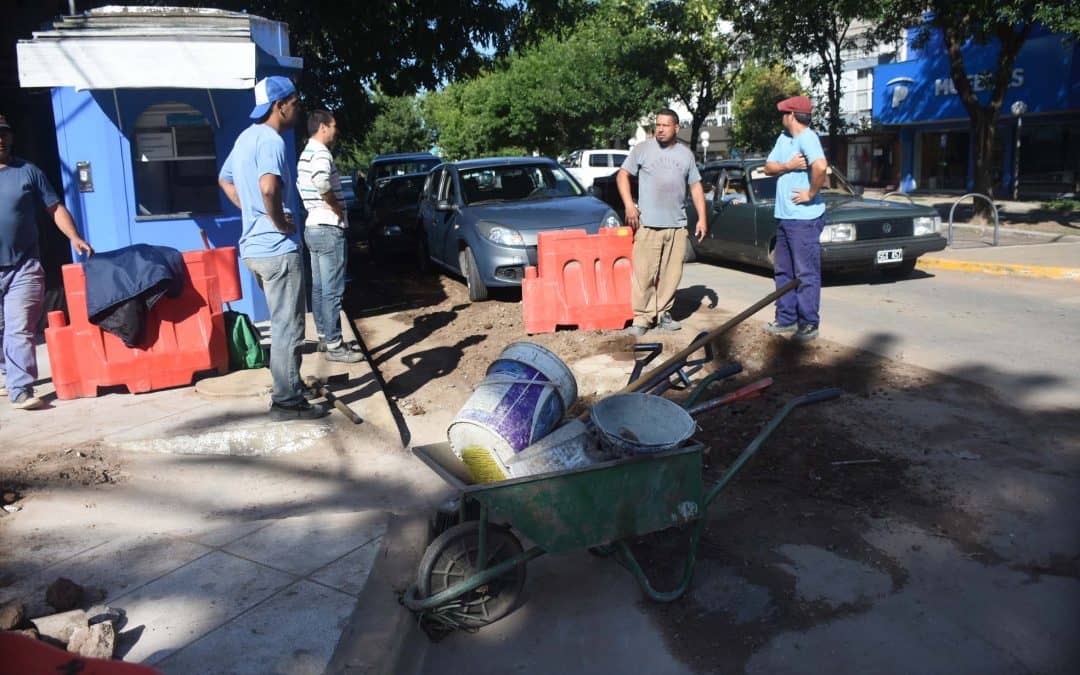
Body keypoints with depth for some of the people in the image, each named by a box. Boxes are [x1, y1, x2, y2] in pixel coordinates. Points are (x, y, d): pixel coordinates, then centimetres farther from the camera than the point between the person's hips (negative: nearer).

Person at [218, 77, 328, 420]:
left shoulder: (246, 137, 14)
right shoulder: (271, 140, -17)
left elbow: (225, 179, 28)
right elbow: (268, 188, -35)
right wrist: (280, 222, -19)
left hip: (255, 247, 10)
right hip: (277, 249, -10)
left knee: (282, 323, 22)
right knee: (288, 327, -2)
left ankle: (286, 385, 32)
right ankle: (287, 401, 5)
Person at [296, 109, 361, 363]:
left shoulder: (306, 154, 16)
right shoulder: (320, 153, -15)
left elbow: (302, 185, 27)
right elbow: (321, 181, -36)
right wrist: (336, 207, -21)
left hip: (313, 227, 11)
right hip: (328, 229, -10)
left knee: (319, 287, 15)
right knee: (333, 290, -7)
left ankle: (324, 336, 24)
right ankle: (334, 346, -4)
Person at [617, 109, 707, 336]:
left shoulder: (686, 154, 13)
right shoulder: (642, 149, 3)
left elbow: (696, 186, 16)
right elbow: (622, 175, 4)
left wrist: (702, 218, 9)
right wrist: (629, 205, -10)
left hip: (677, 225, 4)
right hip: (648, 224, -3)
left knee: (672, 274, 5)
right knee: (645, 273, -6)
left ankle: (663, 313, 16)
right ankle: (642, 318, -1)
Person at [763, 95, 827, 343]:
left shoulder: (807, 137, -16)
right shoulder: (784, 137, 13)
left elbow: (820, 166, -32)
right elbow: (768, 167, 9)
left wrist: (811, 193, -21)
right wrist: (788, 165, -9)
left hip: (804, 218, -10)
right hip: (784, 216, 10)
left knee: (806, 274, -3)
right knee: (783, 272, 16)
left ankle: (808, 324, 4)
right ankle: (786, 319, 26)